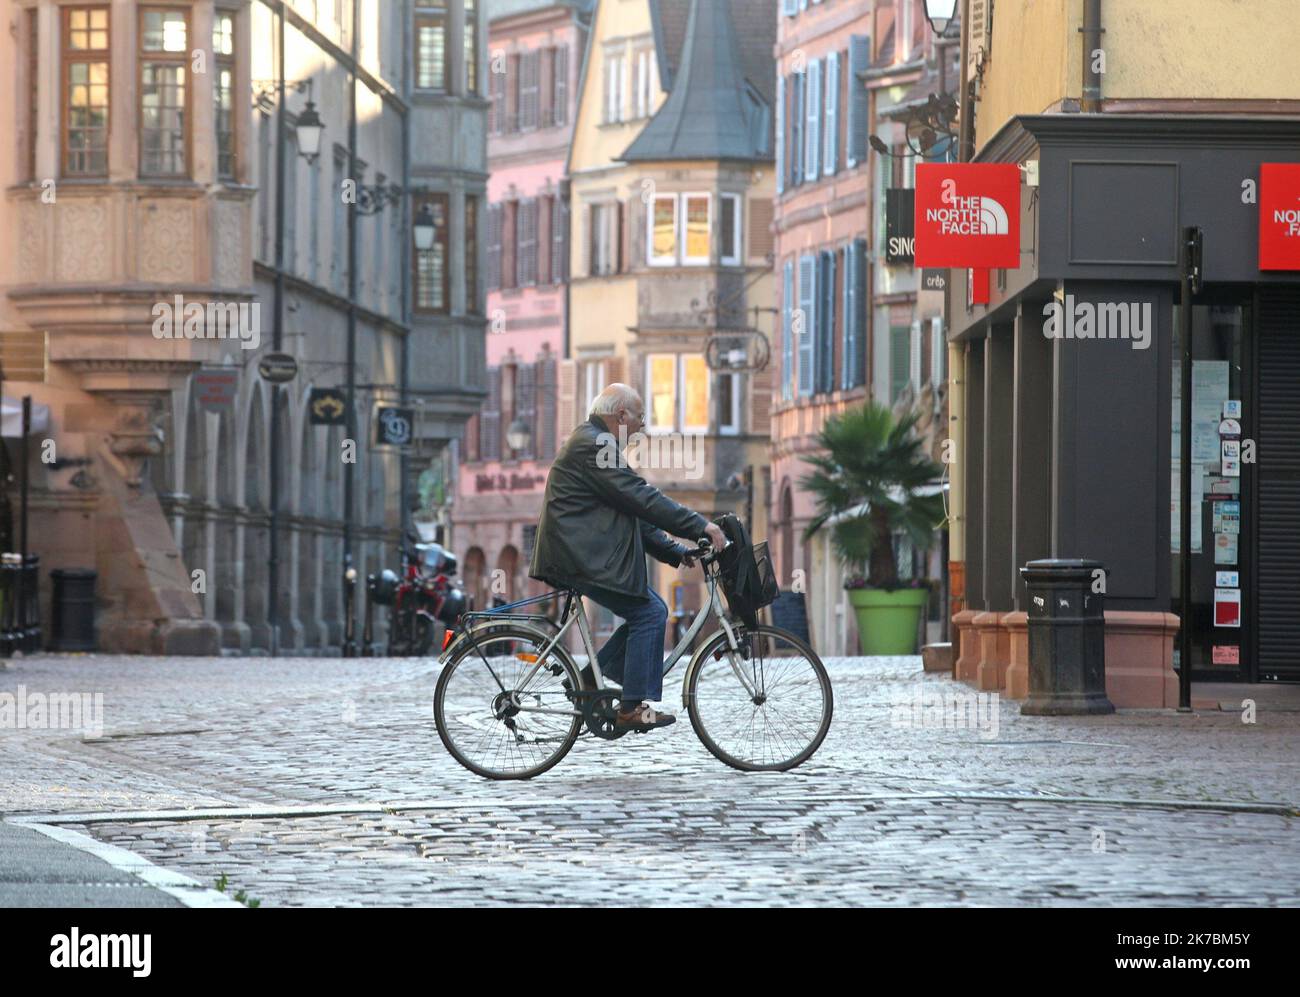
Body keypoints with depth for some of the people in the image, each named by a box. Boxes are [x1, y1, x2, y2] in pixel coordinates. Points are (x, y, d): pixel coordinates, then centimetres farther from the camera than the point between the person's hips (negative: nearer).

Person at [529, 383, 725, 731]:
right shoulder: (592, 445, -13)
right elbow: (641, 499, -20)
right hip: (582, 559, -11)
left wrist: (677, 552, 15)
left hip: (580, 556, 11)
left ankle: (588, 681, 11)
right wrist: (700, 526, -20)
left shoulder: (592, 443, 21)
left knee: (649, 611, 12)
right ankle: (634, 708, -9)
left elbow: (635, 512, 21)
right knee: (650, 613, -10)